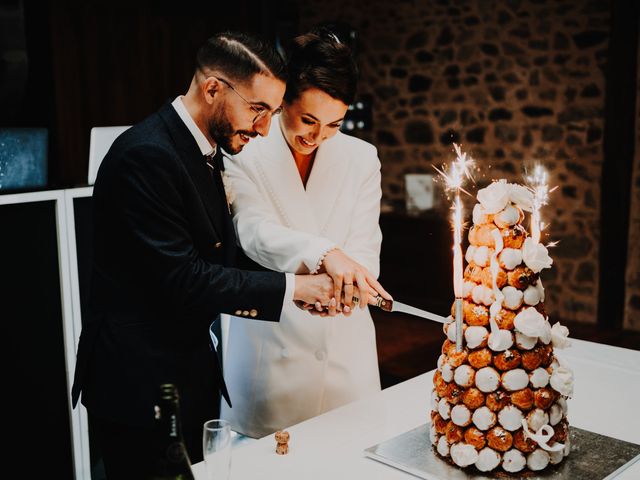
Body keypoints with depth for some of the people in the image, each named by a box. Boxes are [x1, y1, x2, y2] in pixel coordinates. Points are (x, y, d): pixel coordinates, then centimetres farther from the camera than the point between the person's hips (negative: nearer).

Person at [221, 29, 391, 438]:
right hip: (271, 345, -2)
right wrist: (325, 254, -37)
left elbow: (364, 249, -1)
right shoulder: (246, 156, -4)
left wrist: (342, 278, -23)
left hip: (343, 346, 2)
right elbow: (257, 234, -19)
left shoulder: (361, 157, 3)